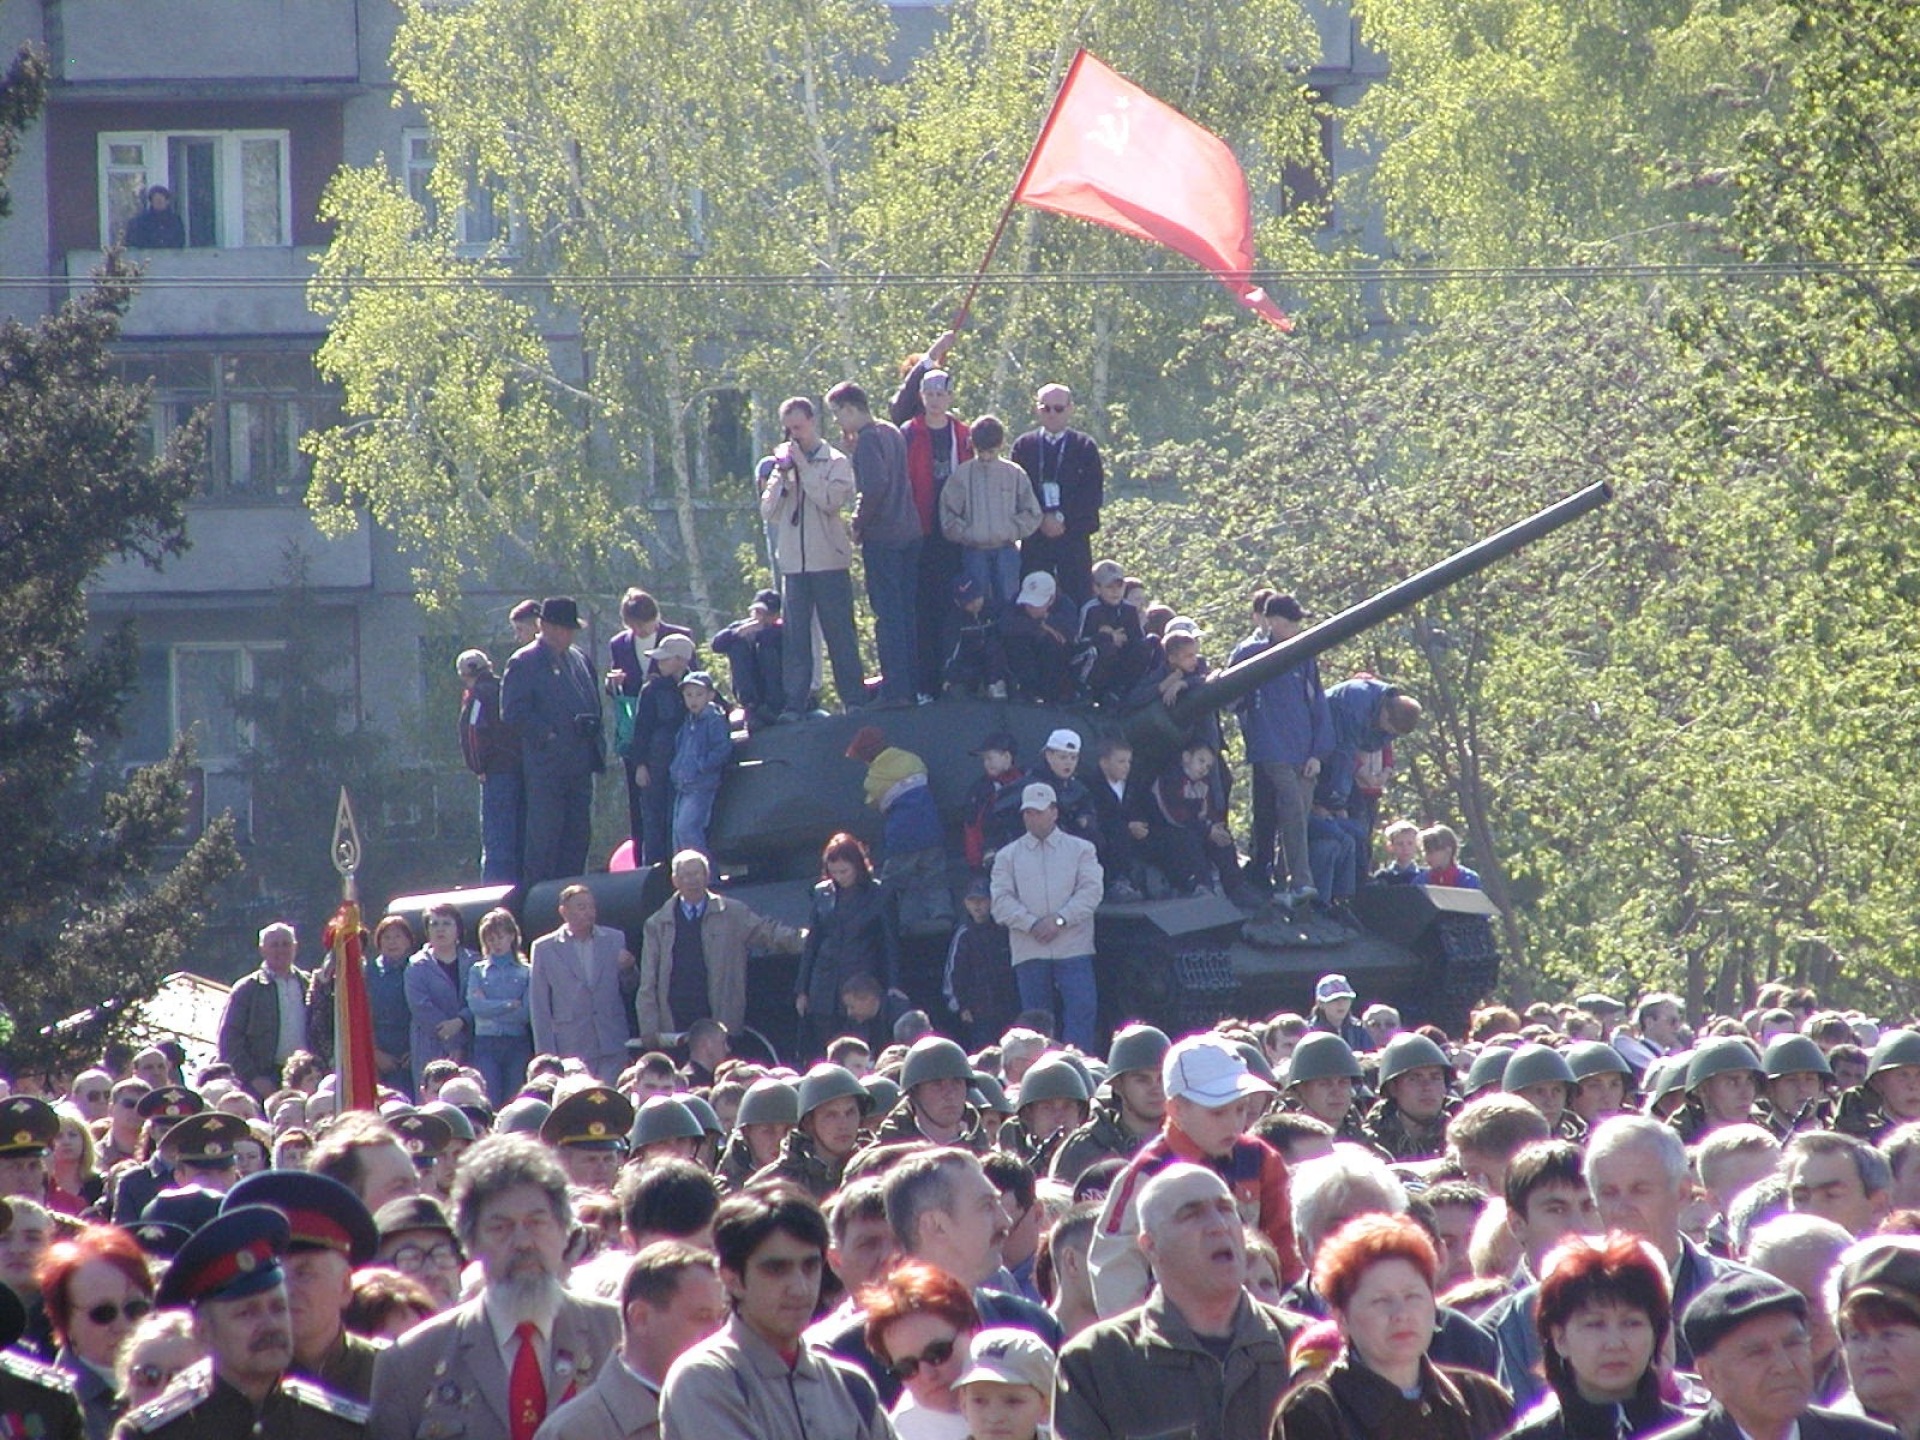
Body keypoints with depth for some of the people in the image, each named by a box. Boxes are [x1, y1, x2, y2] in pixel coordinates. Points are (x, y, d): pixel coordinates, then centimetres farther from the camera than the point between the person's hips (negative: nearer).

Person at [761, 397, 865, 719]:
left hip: (829, 562, -4)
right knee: (795, 636, 0)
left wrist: (803, 466, -11)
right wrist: (780, 474, -3)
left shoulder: (836, 462, 3)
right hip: (793, 563, 4)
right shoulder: (783, 464, 15)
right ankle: (795, 704, 0)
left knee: (839, 633, -3)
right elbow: (768, 512, 9)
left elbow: (831, 501, -13)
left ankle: (854, 699, 0)